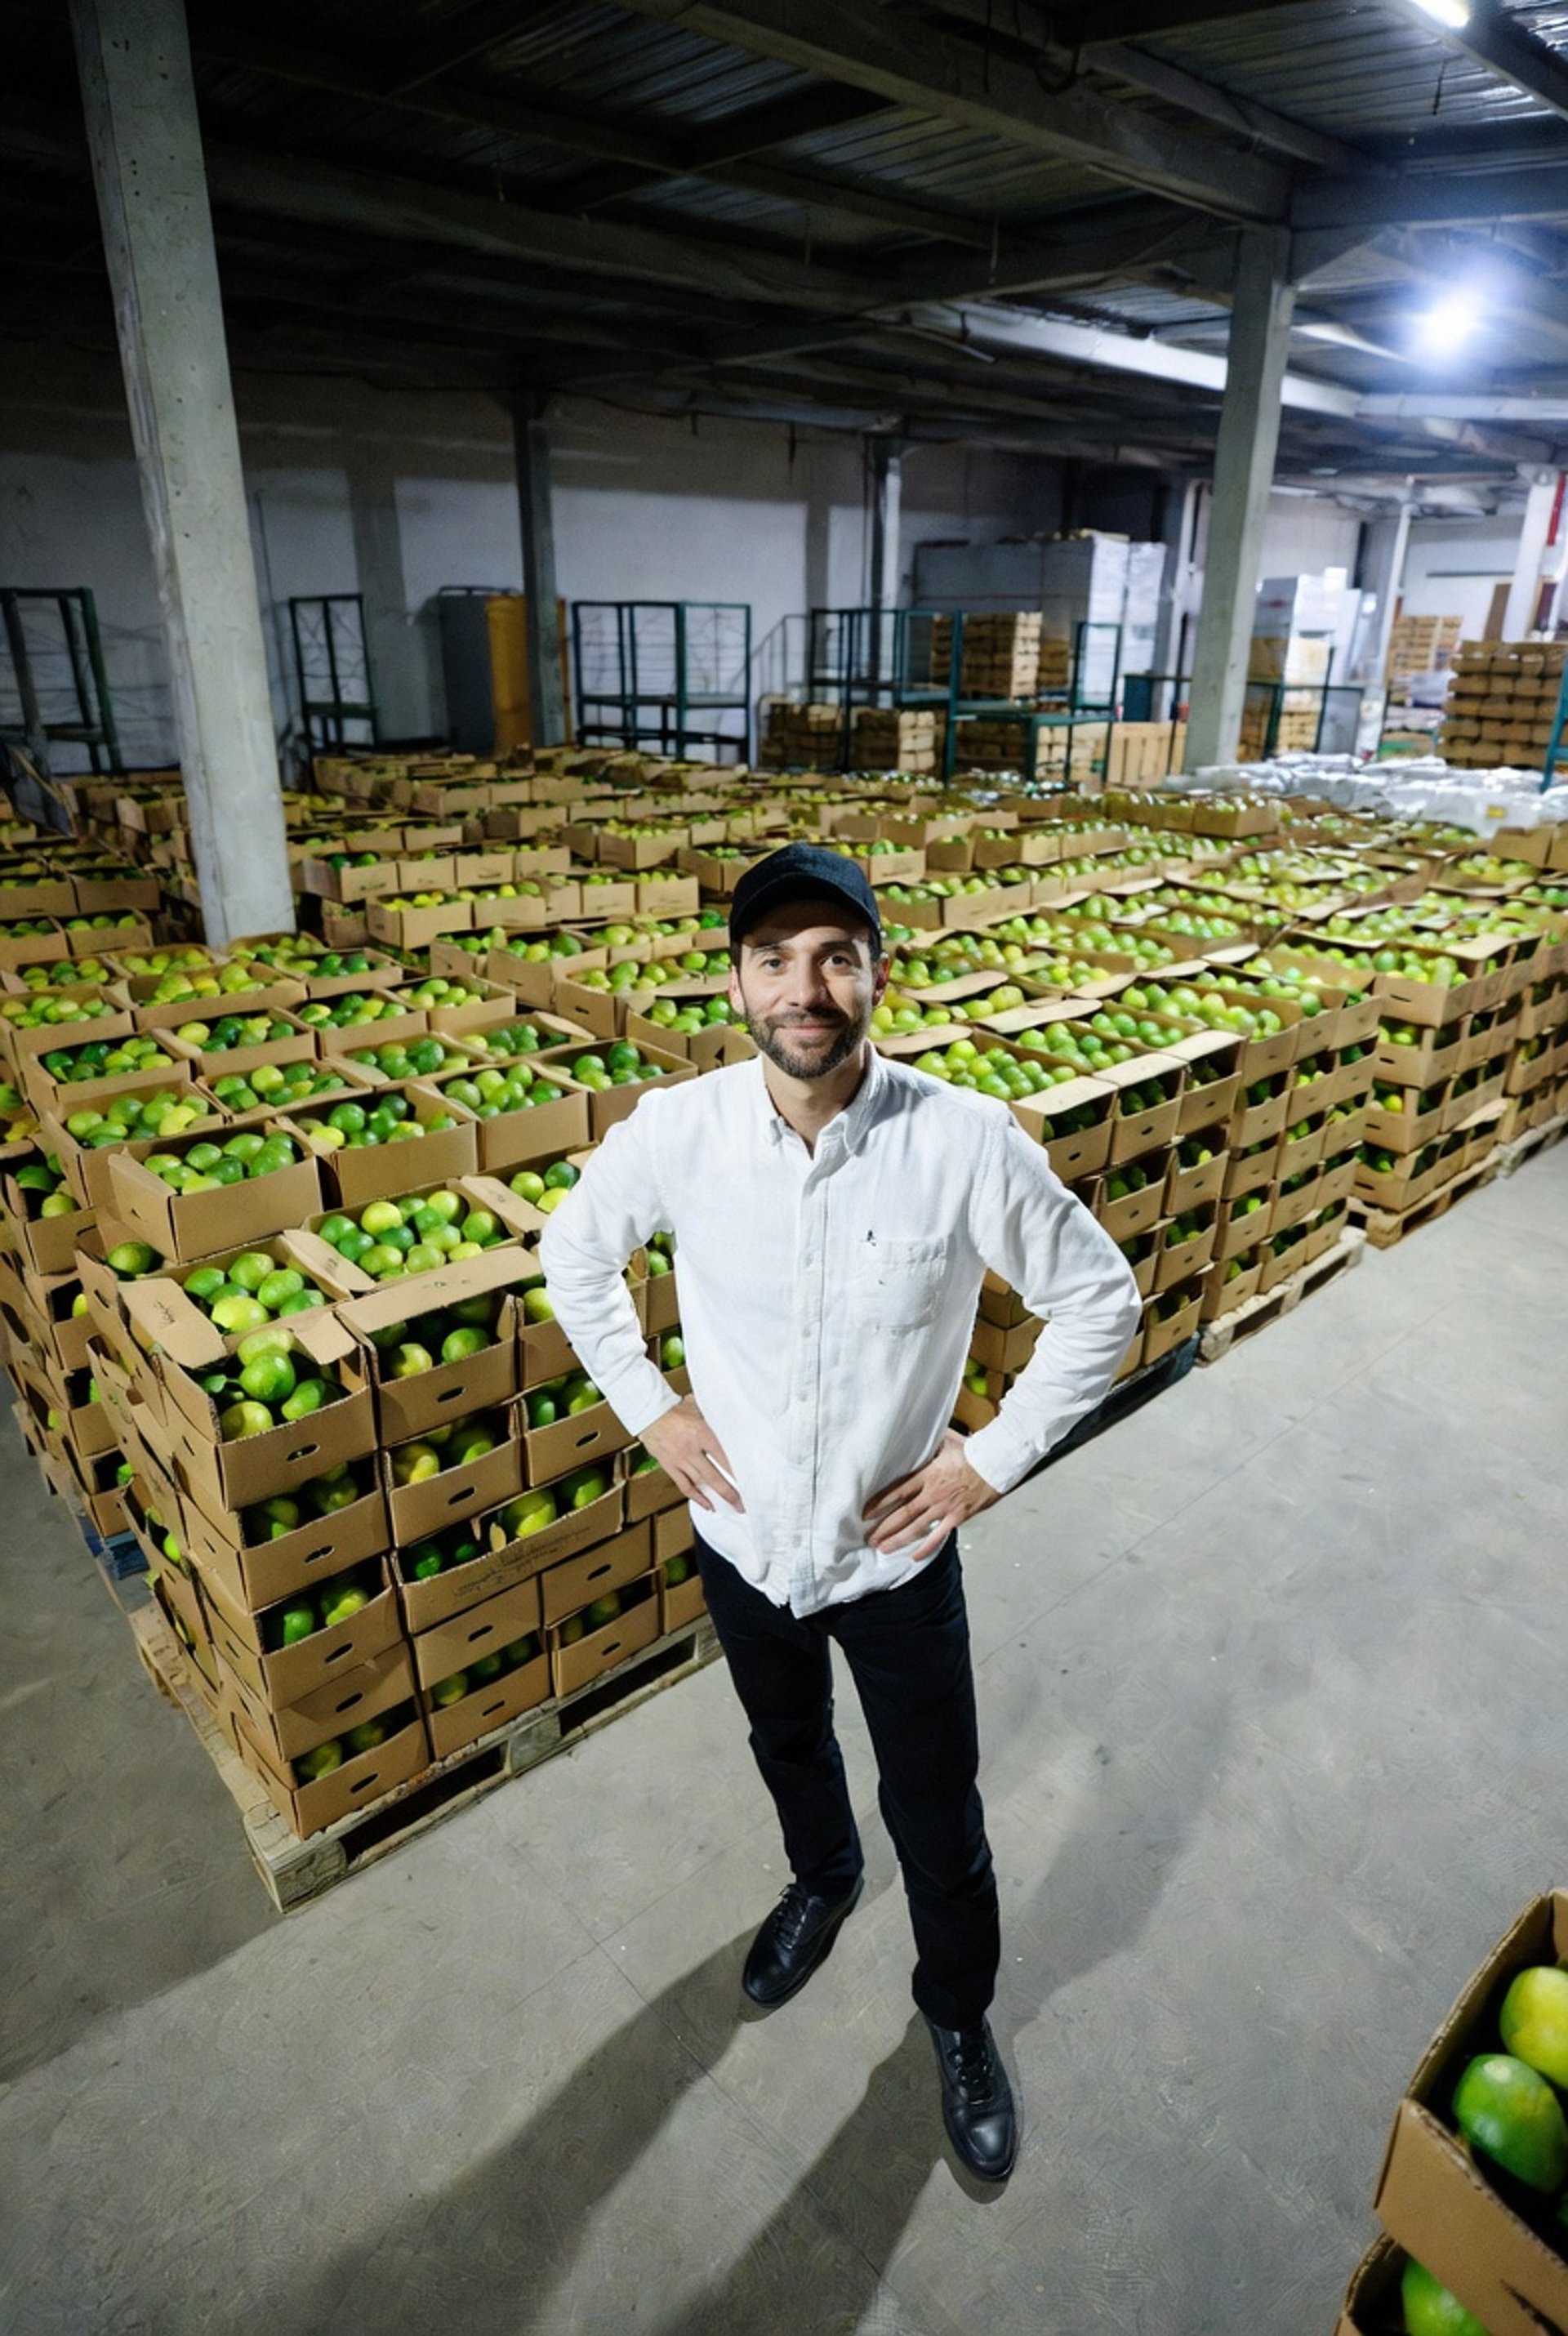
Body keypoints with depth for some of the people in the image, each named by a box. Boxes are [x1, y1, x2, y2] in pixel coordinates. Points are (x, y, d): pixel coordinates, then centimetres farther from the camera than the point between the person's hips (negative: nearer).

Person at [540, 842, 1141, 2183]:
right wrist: (648, 1407, -3)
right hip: (742, 1538, 3)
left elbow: (1099, 1300, -10)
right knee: (788, 1748, 31)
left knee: (937, 1810, 18)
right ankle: (823, 1881, 65)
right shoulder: (675, 1132, -18)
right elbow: (574, 1254, 2)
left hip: (897, 1551, -2)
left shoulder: (967, 1143, -24)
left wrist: (995, 1458, -12)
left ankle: (960, 2014, 51)